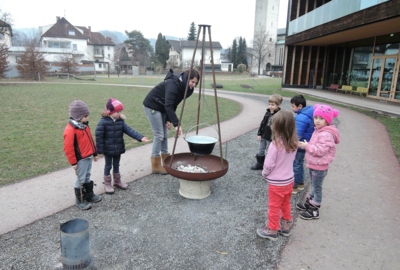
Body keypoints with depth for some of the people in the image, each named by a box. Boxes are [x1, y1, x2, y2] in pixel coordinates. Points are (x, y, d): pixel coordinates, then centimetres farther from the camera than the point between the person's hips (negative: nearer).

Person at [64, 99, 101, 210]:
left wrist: (94, 153, 19)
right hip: (80, 159, -8)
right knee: (80, 180, 4)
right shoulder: (70, 130, -22)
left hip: (88, 157, 8)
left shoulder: (84, 125, 6)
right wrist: (73, 162, -16)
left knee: (87, 177, 20)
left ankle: (89, 195, 33)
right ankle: (80, 200, 18)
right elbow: (68, 148, -20)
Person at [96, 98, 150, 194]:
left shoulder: (121, 121, -3)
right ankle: (107, 184, 25)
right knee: (108, 166, 11)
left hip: (118, 149, 5)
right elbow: (98, 136, -17)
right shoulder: (103, 122, -18)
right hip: (108, 149, -5)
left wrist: (140, 137, -22)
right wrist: (100, 150, -16)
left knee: (116, 165, 20)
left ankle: (117, 181, 36)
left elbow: (130, 131, -10)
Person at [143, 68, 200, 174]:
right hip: (152, 106, -9)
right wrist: (176, 124, -39)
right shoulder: (173, 84, -28)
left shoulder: (184, 87, -1)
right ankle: (156, 166, 2)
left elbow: (173, 105, 4)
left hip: (162, 108, 9)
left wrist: (168, 120, -6)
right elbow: (168, 106, -35)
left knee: (165, 134, 10)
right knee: (159, 135, -8)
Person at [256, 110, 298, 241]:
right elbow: (291, 159, 3)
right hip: (289, 180, 6)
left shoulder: (275, 144, -27)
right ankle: (286, 226, 41)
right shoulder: (293, 143, -8)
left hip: (276, 182, -6)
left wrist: (264, 173, -1)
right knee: (286, 205, 24)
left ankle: (272, 230, 28)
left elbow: (269, 164, -21)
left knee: (274, 207, 12)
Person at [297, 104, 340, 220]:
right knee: (313, 186, 23)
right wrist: (306, 145, 0)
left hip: (319, 167, -9)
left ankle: (314, 211, 17)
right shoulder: (318, 131, 6)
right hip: (313, 165, 9)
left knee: (317, 188, 4)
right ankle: (309, 203, 40)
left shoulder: (326, 134, -25)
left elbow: (320, 150, -29)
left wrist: (307, 146, -21)